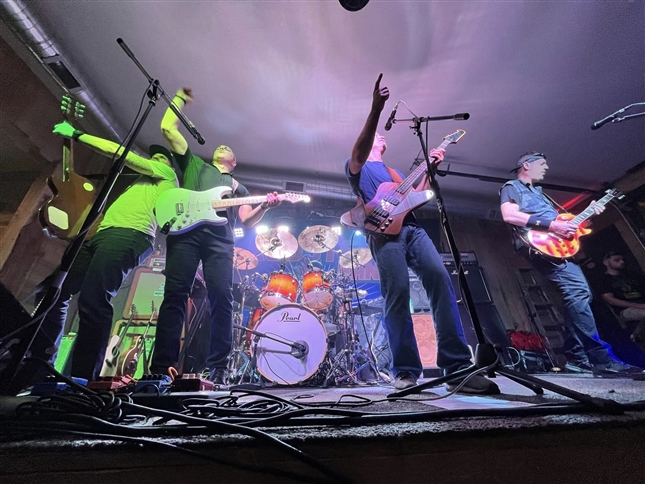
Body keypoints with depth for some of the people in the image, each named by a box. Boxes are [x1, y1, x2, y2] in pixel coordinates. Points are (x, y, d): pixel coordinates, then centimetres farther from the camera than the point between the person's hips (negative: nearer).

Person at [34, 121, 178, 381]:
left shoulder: (167, 174, 15)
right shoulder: (141, 184, 39)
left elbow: (118, 152, 10)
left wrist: (76, 134, 19)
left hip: (128, 235, -10)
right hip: (103, 234, 10)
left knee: (92, 302, -23)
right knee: (52, 291, 6)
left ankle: (83, 380, -21)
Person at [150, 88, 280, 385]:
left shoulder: (238, 187, 30)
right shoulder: (194, 163, 30)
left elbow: (247, 221, 16)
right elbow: (168, 127, 25)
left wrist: (265, 206, -1)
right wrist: (182, 97, 34)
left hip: (220, 239, 1)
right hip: (186, 231, 0)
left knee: (222, 299, -10)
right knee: (175, 295, -7)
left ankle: (218, 368, -4)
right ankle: (163, 367, -3)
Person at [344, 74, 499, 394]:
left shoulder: (395, 171, 38)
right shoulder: (357, 166, 19)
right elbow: (360, 150, -6)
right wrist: (375, 110, -18)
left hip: (411, 228, 5)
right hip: (384, 232, -5)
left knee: (439, 278, -16)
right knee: (397, 293, -18)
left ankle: (458, 368, -14)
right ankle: (405, 373, -10)